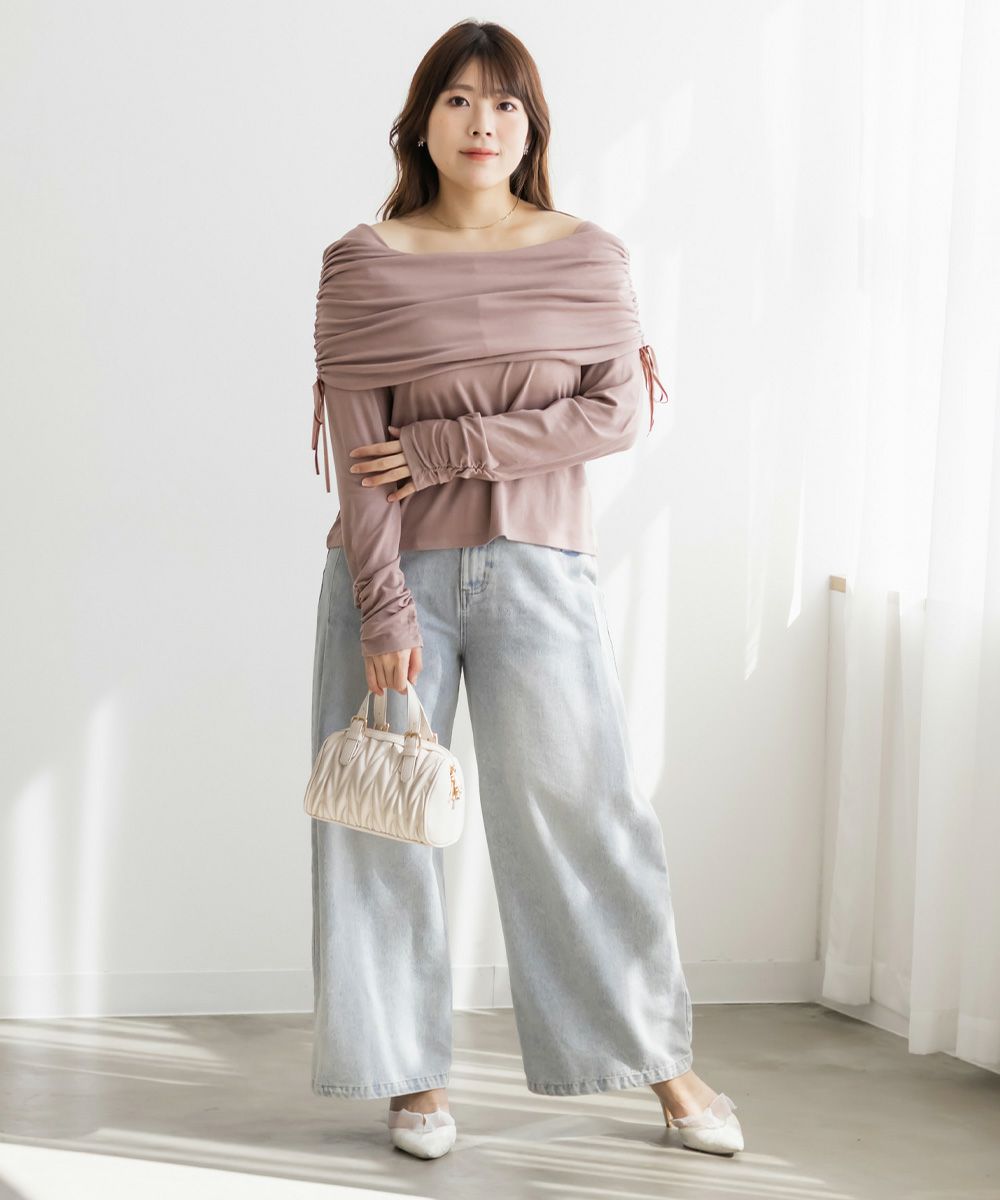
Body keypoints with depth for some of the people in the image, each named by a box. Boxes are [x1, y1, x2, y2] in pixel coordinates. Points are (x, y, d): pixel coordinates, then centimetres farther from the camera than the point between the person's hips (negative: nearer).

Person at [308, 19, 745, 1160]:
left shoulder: (588, 257, 4)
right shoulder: (363, 263, 0)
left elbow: (616, 413, -5)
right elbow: (357, 447, -6)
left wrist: (447, 445, -12)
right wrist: (384, 611, -13)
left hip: (536, 568, 0)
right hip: (396, 566, 0)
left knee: (584, 809, 3)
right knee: (387, 819, 4)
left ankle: (662, 1059, 17)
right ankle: (413, 1074, 18)